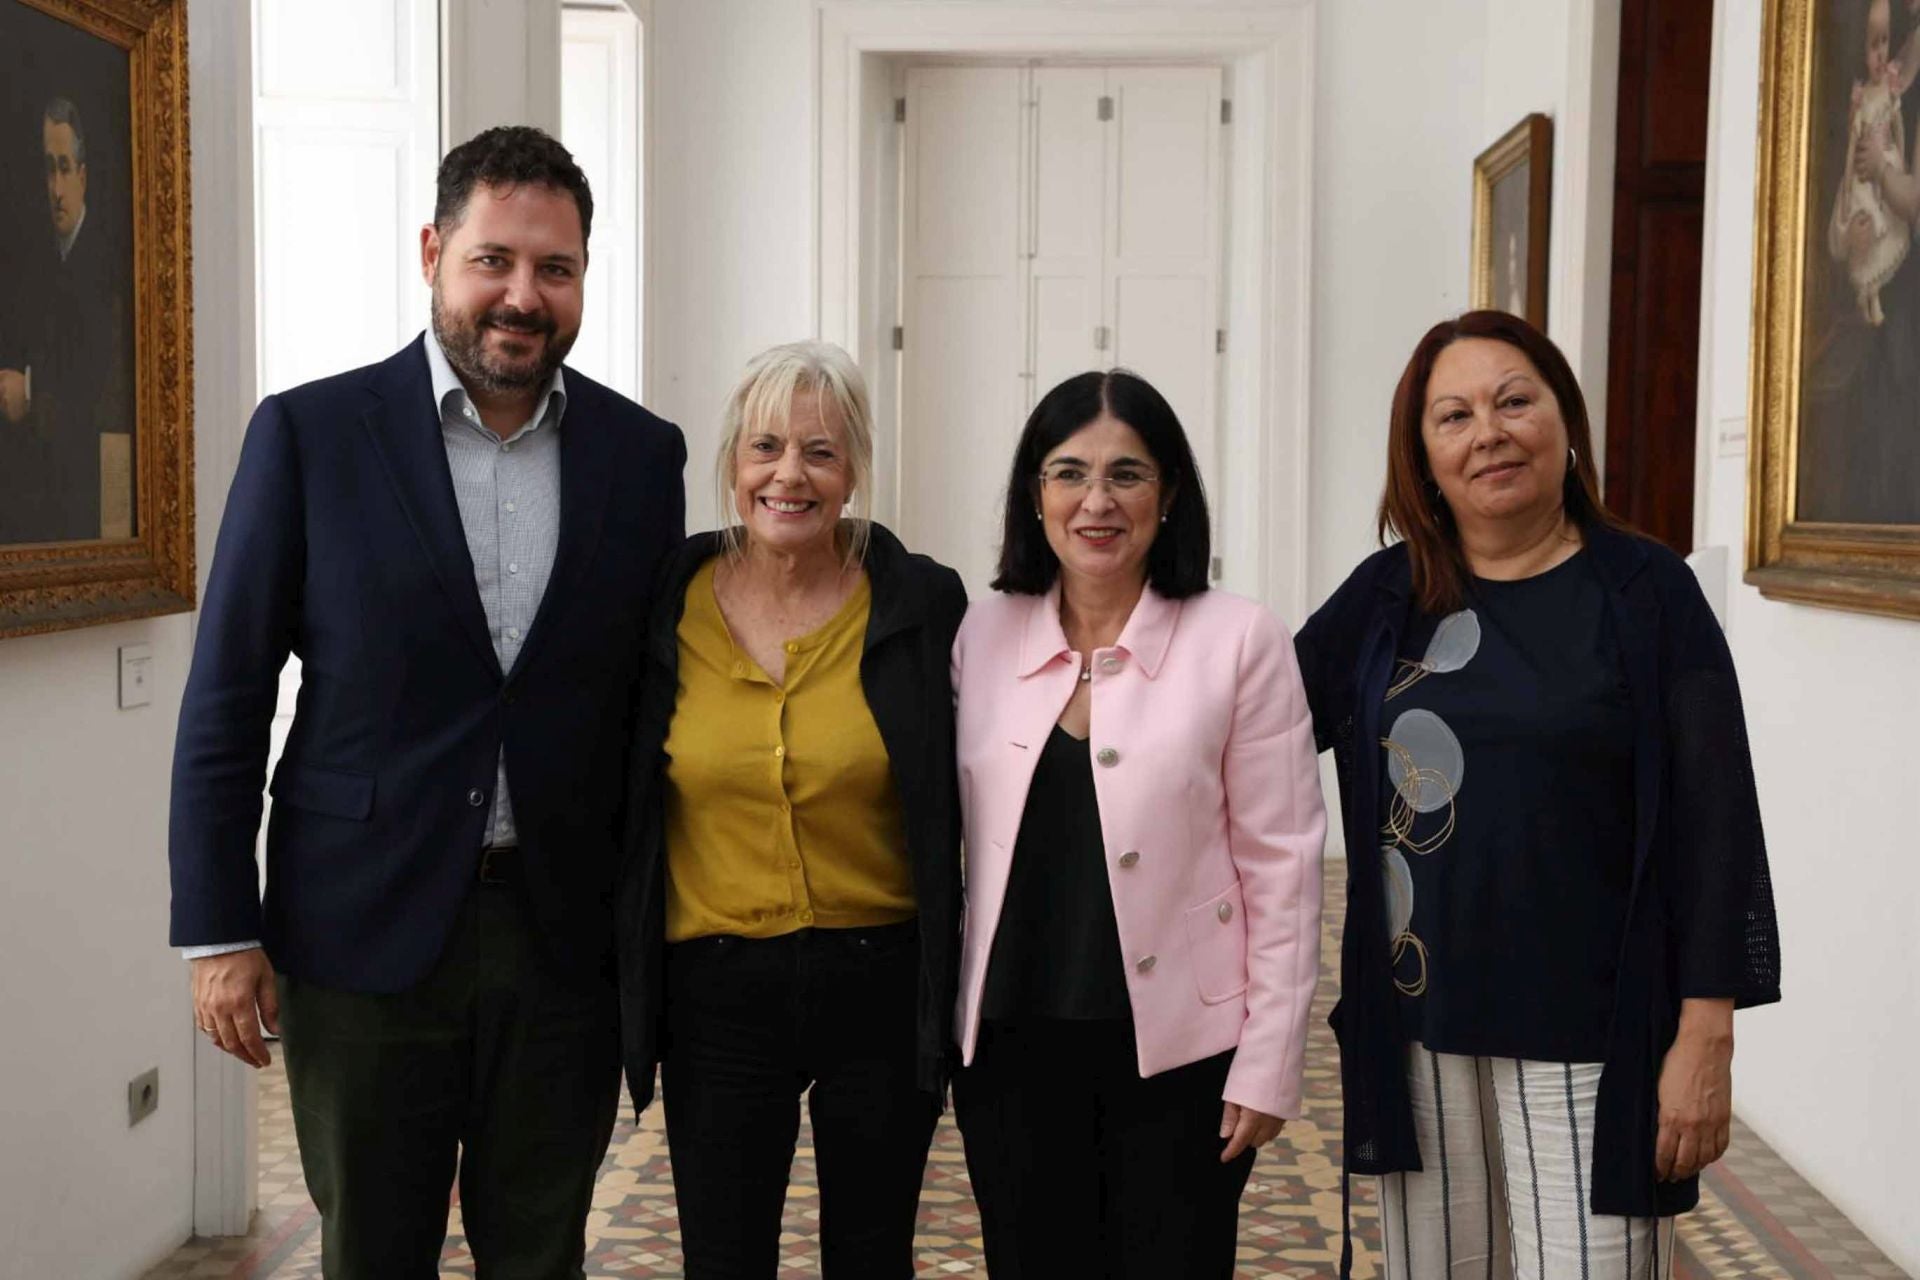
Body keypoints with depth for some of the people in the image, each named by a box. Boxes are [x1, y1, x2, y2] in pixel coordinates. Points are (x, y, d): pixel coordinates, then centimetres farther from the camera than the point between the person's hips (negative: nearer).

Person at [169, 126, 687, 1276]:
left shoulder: (643, 453, 2)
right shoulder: (308, 434, -5)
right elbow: (226, 698, -3)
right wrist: (218, 932, -5)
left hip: (566, 943, 2)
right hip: (365, 934, -1)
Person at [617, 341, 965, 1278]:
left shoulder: (923, 604, -5)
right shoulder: (665, 604, -1)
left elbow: (964, 800, 1)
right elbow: (618, 806, 7)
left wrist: (959, 989, -1)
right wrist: (627, 983, 5)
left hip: (883, 987, 0)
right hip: (718, 994, 1)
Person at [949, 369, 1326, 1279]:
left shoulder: (1238, 641, -8)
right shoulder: (981, 636, 2)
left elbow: (1281, 863, -6)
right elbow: (946, 832, 8)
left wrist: (1268, 1063, -7)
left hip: (1178, 1050, -3)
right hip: (1009, 1046, 3)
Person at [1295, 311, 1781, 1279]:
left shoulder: (1643, 592, -3)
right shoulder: (1387, 596, 6)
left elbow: (1714, 822, -5)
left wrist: (1706, 1035, -9)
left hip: (1589, 1034, -3)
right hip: (1415, 1026, 3)